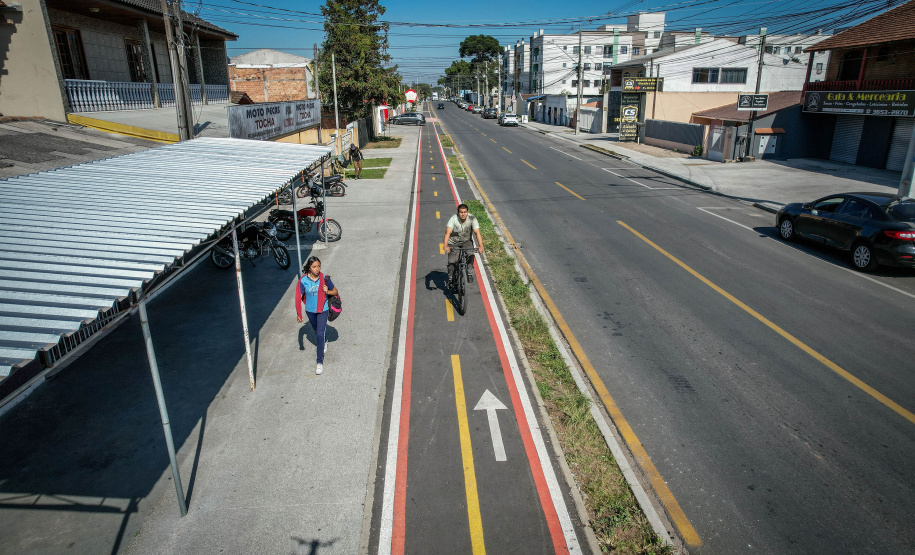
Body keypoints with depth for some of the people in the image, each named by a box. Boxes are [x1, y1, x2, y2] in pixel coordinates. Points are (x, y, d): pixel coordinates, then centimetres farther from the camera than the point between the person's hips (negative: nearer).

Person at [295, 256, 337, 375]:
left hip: (322, 309, -2)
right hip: (310, 310, 3)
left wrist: (327, 291, -23)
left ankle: (320, 362, -8)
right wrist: (299, 314, -15)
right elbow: (298, 297, -9)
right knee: (316, 331, 24)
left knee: (320, 334, -13)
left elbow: (335, 291, -1)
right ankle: (324, 342, 59)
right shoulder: (303, 281, -14)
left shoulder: (325, 279, -14)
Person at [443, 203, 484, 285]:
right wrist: (446, 246, -53)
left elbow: (477, 232, -30)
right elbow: (448, 232, -37)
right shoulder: (453, 219, -25)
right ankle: (450, 278, 14)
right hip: (453, 243, -1)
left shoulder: (472, 219, -21)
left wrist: (480, 246, -46)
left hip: (466, 241, 1)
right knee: (451, 262, -13)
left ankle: (470, 274, -7)